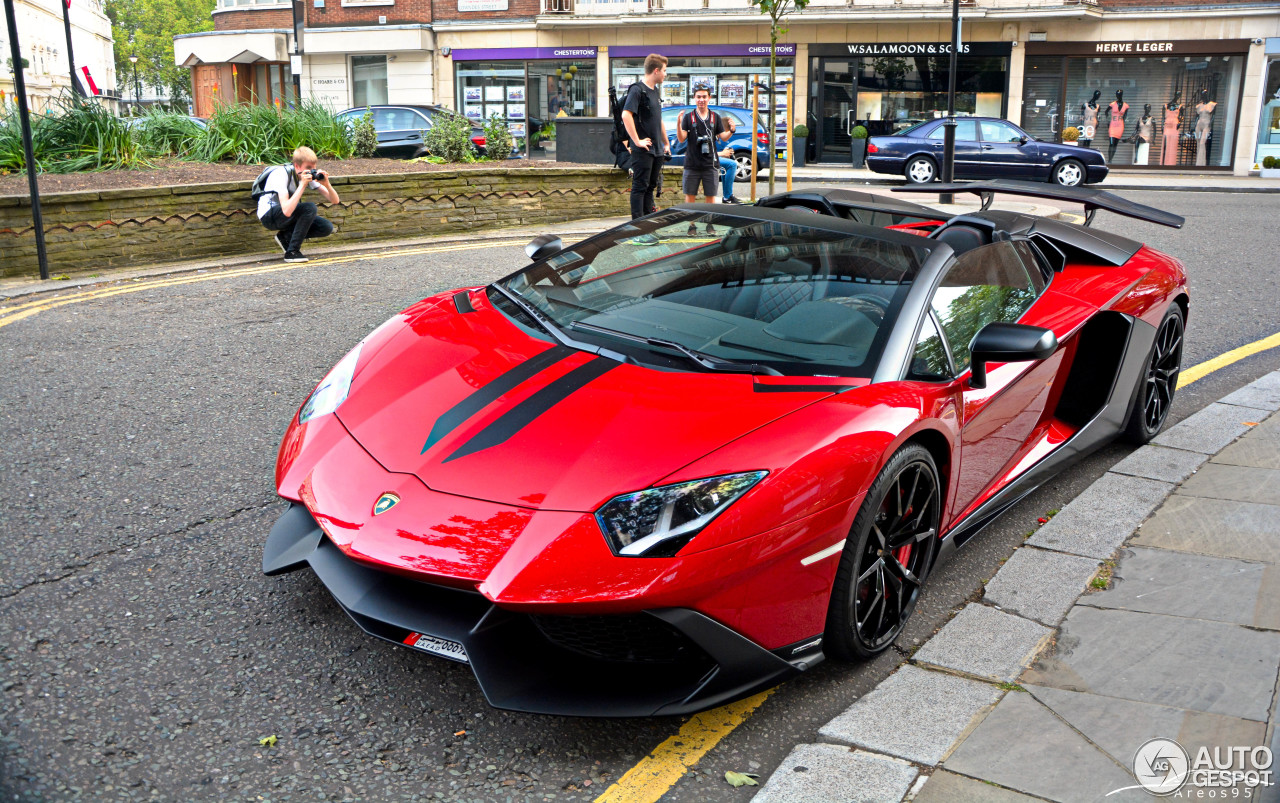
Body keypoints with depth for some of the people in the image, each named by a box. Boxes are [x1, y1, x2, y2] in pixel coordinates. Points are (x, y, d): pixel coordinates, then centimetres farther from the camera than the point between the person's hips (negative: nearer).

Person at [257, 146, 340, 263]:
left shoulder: (310, 175, -6)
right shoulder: (282, 174, -25)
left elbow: (334, 200, -7)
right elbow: (287, 211, -39)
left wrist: (327, 184, -27)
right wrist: (302, 185, -36)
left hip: (288, 214, 7)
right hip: (269, 216, -7)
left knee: (327, 228, -12)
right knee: (310, 208, -31)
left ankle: (285, 236, 3)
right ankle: (292, 252, -22)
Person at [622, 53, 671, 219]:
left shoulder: (654, 91, 18)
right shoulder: (637, 89, -12)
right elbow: (626, 115, -24)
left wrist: (666, 143, 24)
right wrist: (637, 141, -23)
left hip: (657, 150, 9)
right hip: (643, 150, -9)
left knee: (651, 186, 12)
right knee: (640, 187, -6)